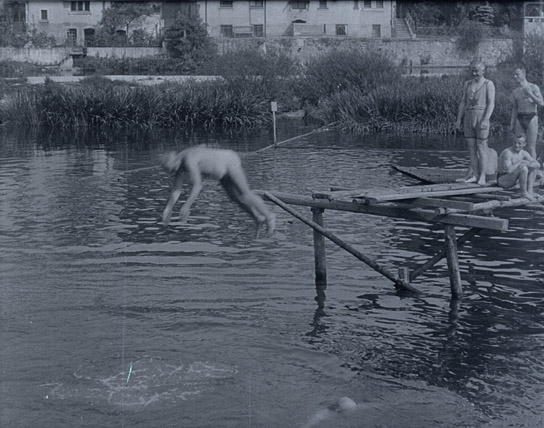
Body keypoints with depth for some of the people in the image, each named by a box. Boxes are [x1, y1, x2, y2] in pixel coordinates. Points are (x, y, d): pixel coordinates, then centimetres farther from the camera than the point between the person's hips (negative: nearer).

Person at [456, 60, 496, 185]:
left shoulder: (488, 84, -3)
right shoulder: (467, 84, 12)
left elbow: (491, 103, -10)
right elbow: (463, 103, 13)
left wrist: (485, 120, -21)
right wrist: (459, 119, 5)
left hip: (481, 117, -5)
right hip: (469, 117, 5)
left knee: (481, 147, -4)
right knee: (471, 146, 4)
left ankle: (482, 177, -1)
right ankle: (474, 175, 7)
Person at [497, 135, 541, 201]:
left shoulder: (524, 153, 3)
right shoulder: (508, 152, -22)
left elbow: (538, 165, -2)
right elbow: (509, 170, -34)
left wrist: (528, 164, -24)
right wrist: (521, 162, -21)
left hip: (514, 180, 9)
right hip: (503, 180, -9)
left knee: (533, 168, 6)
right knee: (524, 169, -28)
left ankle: (529, 191, -5)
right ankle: (524, 192, -15)